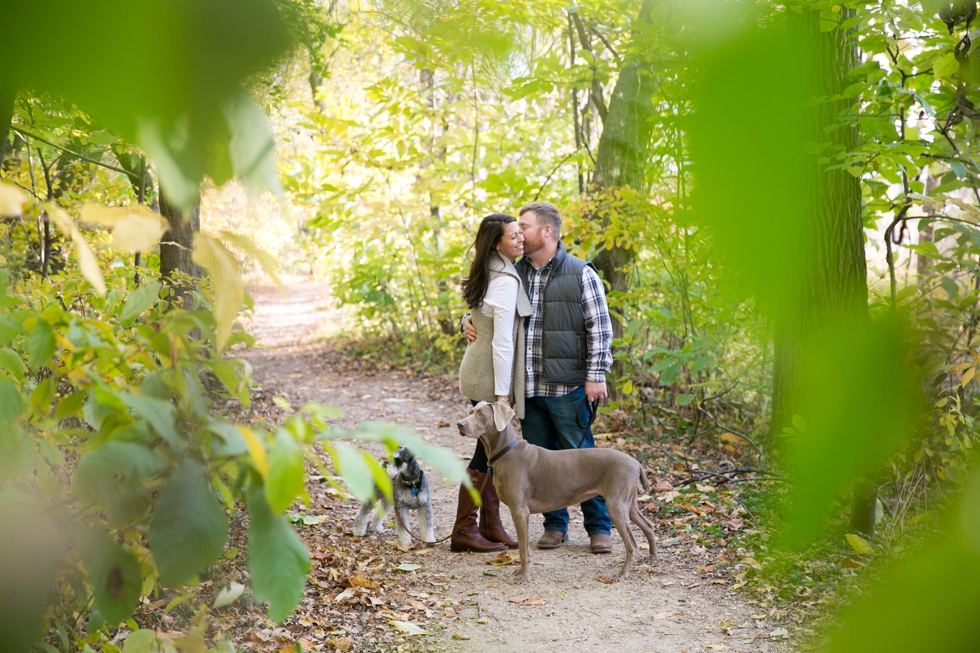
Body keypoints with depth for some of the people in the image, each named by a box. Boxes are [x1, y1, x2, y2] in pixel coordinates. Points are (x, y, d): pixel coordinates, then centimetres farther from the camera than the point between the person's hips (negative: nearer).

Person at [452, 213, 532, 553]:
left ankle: (491, 526, 17)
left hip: (479, 370, 9)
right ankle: (464, 530, 3)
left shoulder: (488, 275, 11)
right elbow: (502, 342, -20)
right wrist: (502, 392, -20)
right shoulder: (506, 281, -18)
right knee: (488, 452, -3)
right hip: (489, 376, -9)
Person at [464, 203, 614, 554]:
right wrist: (469, 321, -1)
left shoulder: (580, 274, -3)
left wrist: (596, 375, -10)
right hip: (528, 387, 5)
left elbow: (600, 328, -4)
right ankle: (555, 525, 23)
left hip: (567, 387, -4)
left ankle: (599, 528, 12)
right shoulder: (515, 274, 10)